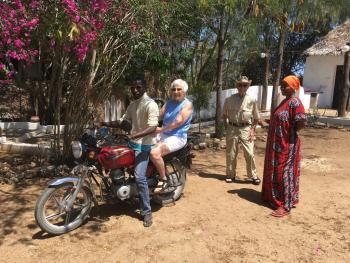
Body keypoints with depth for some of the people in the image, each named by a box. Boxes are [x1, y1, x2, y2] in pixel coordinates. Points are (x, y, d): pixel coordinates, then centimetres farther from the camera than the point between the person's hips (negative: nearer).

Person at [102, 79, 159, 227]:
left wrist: (137, 135, -39)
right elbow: (123, 121, 14)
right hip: (132, 142, 9)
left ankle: (146, 212, -4)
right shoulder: (132, 105, 13)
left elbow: (153, 127, -24)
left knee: (139, 177, -17)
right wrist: (107, 124, 0)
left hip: (144, 144, -9)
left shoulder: (151, 104, -14)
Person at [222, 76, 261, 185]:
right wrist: (227, 128, 4)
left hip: (246, 129, -1)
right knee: (231, 154, 9)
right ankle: (230, 174, 25)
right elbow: (224, 115, 10)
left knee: (249, 154, -3)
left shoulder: (251, 101, -2)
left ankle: (253, 176, 14)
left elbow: (256, 118, 6)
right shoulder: (229, 100, -1)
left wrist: (252, 130, -3)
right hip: (232, 128, 1)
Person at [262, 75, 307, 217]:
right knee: (275, 172, 17)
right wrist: (269, 122, 9)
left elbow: (301, 122, -23)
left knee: (285, 173, -3)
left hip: (287, 144, -10)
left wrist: (291, 132, -10)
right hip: (277, 144, 10)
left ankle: (286, 206, 6)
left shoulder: (295, 102, -16)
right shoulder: (284, 101, 13)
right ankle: (274, 197, 32)